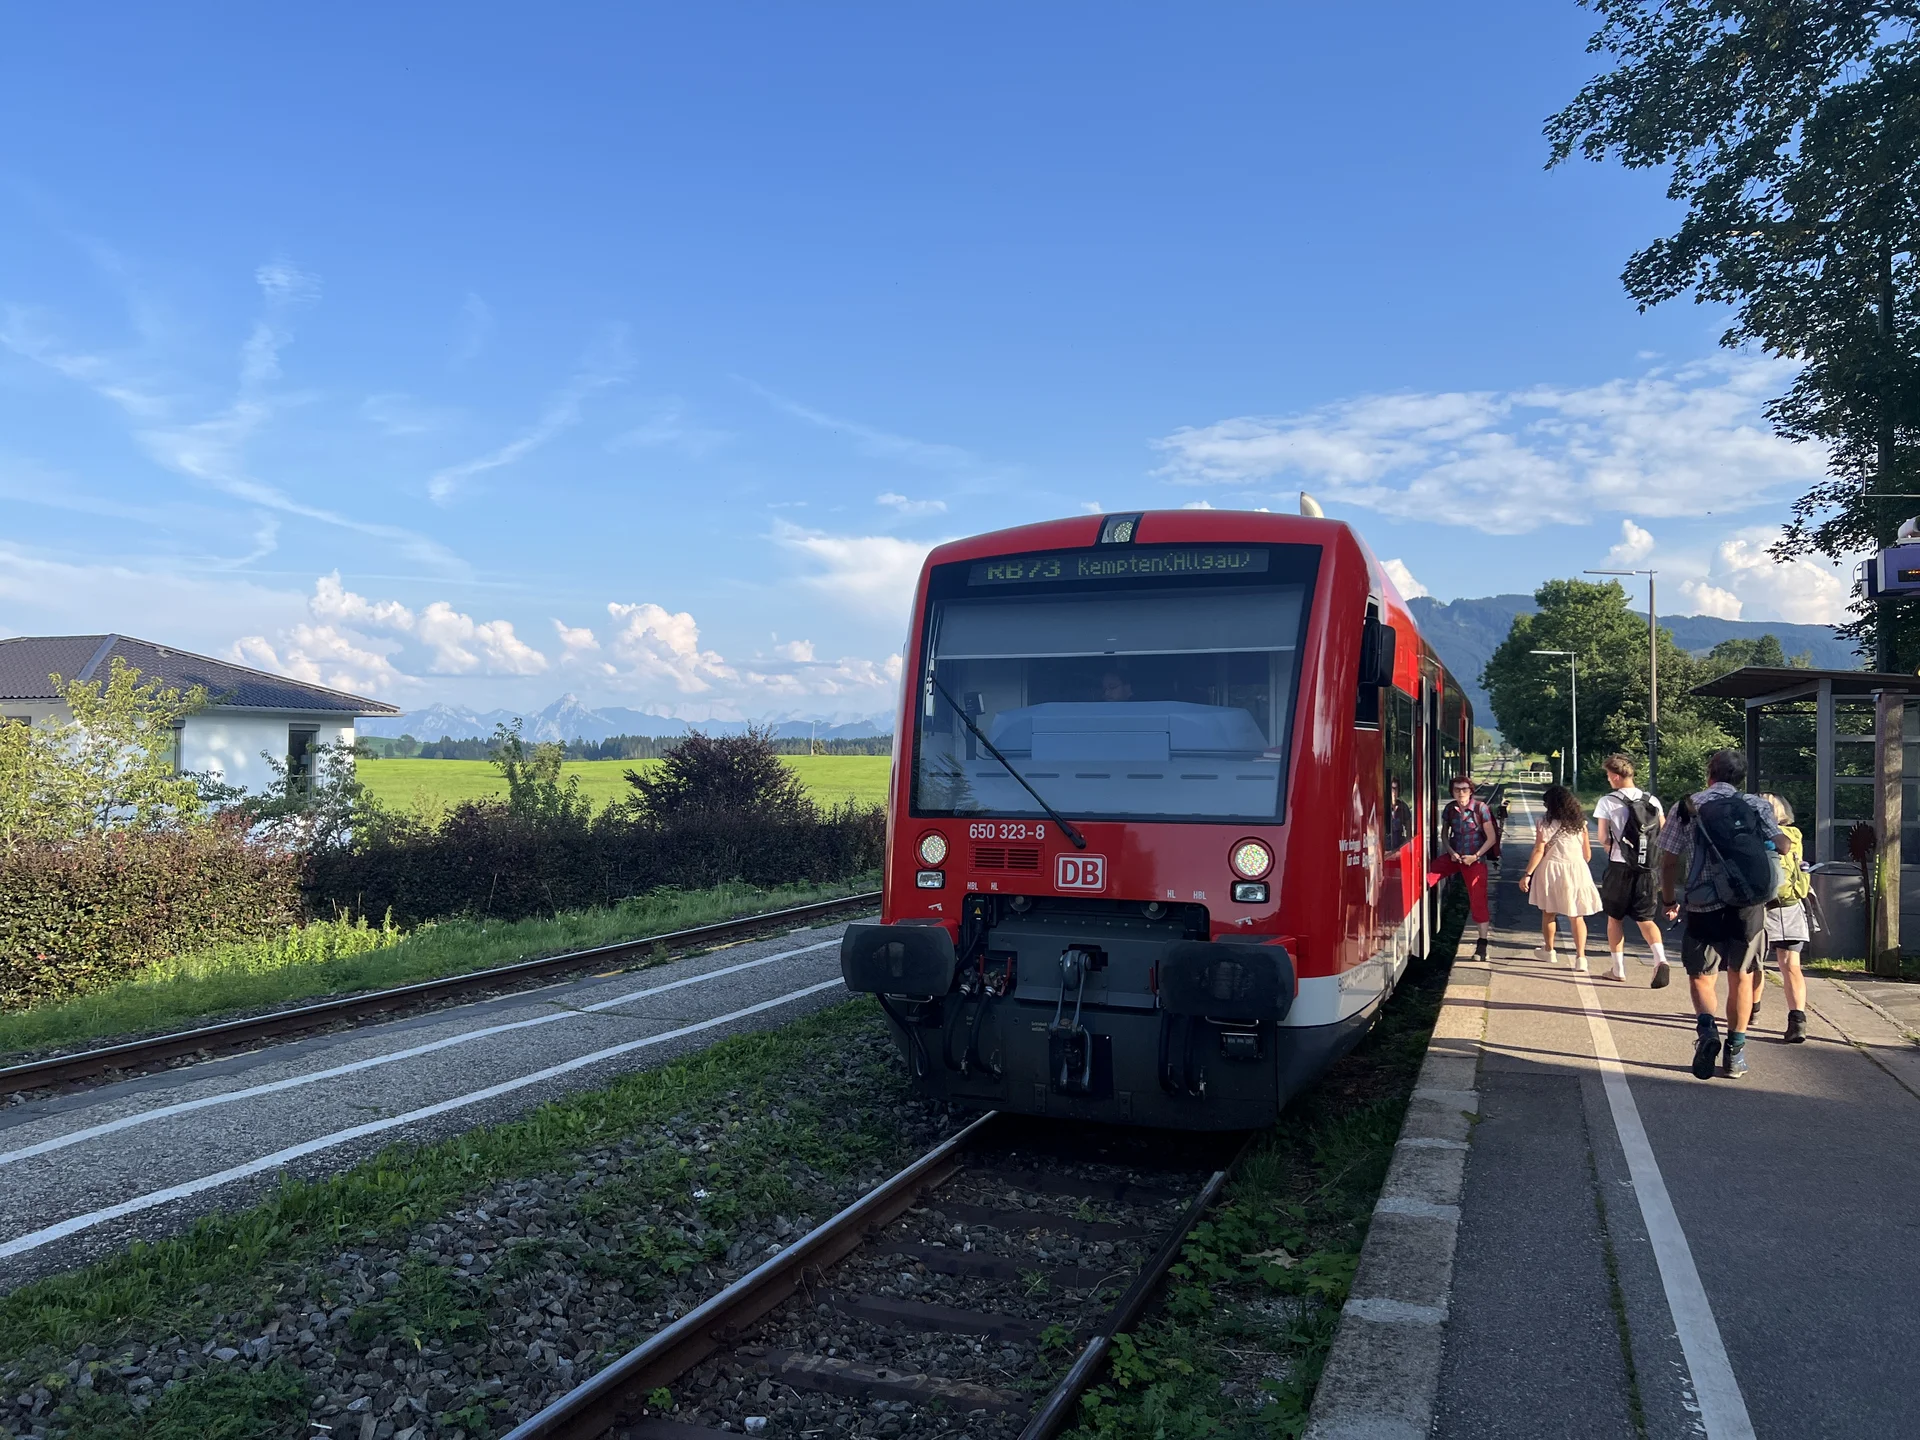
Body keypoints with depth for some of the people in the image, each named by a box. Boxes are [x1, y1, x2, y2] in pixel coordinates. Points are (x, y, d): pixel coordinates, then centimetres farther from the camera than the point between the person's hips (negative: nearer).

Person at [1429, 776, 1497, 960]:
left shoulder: (1480, 808, -12)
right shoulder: (1449, 809, -1)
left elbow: (1491, 838, -9)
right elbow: (1444, 833, 13)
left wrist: (1475, 856, -15)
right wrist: (1451, 852, -3)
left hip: (1474, 860, -4)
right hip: (1454, 856, 4)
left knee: (1478, 901, -4)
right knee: (1425, 876, -14)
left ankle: (1482, 943, 4)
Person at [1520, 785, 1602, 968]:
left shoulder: (1546, 822, -7)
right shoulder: (1580, 822, 5)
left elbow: (1539, 851, -11)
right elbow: (1587, 853, 8)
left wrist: (1527, 874, -8)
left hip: (1551, 869, -2)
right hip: (1576, 869, 2)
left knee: (1548, 912, 15)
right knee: (1576, 916, 4)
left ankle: (1548, 950, 28)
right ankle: (1580, 956, -5)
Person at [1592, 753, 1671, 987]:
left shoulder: (1607, 801, -8)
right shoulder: (1652, 801, 4)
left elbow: (1603, 839, -10)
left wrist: (1614, 851, 8)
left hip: (1619, 868, -3)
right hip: (1646, 869, 3)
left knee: (1615, 918, 11)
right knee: (1645, 919, 10)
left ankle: (1618, 969, 15)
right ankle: (1660, 959, -13)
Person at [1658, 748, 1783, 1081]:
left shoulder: (1687, 806, 6)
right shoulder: (1758, 806, 9)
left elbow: (1668, 861, 4)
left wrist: (1669, 901, 17)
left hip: (1703, 904, -1)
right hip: (1749, 902, 1)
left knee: (1700, 974, 11)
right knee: (1741, 976, 15)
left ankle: (1707, 1029, -15)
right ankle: (1735, 1052, 18)